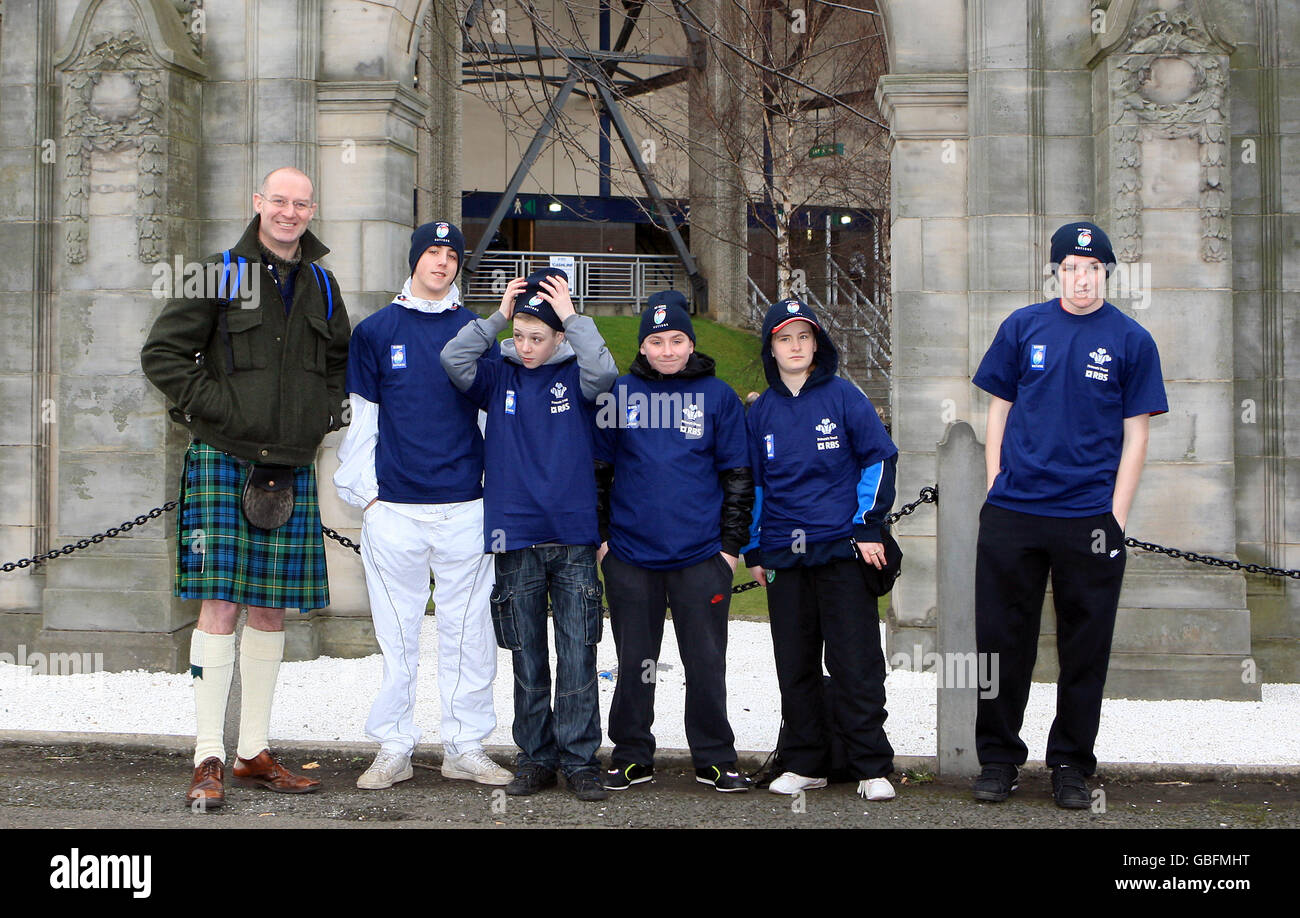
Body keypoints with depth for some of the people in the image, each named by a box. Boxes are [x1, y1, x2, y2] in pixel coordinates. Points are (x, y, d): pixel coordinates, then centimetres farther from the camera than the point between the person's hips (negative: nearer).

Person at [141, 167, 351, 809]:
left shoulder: (322, 286, 13)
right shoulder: (222, 275, -1)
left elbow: (343, 362, 27)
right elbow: (161, 353, -2)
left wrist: (327, 412, 10)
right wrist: (214, 406, -10)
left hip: (292, 468, 5)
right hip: (223, 461, -5)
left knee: (270, 611, 8)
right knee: (220, 605, -10)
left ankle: (254, 754, 16)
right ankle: (208, 760, -5)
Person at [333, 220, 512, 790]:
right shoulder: (376, 331, 7)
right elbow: (360, 419, 8)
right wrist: (363, 492, 1)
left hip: (465, 507, 1)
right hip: (394, 508, -1)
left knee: (469, 631, 4)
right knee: (396, 635, 5)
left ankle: (465, 747, 14)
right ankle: (393, 749, 14)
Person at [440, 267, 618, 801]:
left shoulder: (574, 374, 3)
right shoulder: (499, 375, 8)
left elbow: (603, 373, -18)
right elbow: (452, 360, -8)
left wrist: (571, 316, -12)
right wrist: (498, 316, -6)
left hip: (574, 539, -2)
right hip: (514, 539, 2)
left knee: (578, 655, -2)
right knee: (527, 658, 8)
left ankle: (580, 759, 5)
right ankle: (536, 757, 16)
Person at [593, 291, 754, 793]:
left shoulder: (718, 396, 4)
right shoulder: (619, 394, 5)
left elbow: (738, 475, 6)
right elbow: (598, 468, 10)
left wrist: (732, 544, 2)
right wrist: (598, 535, 4)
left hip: (701, 556, -1)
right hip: (630, 554, 1)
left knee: (706, 662, 4)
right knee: (634, 662, 8)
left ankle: (715, 758, 16)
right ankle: (632, 756, 20)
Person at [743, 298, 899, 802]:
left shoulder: (843, 396, 0)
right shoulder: (760, 411, 11)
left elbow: (879, 458, 1)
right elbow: (750, 482, 18)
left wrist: (868, 526, -5)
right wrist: (753, 549, 14)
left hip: (842, 550, -4)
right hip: (783, 553, 4)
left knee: (856, 663, -4)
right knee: (795, 666, 7)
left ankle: (872, 766, 2)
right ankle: (805, 762, 17)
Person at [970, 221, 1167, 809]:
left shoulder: (1131, 341, 3)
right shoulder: (1023, 327, 6)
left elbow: (1134, 435, 2)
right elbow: (998, 412, 11)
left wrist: (1115, 517, -5)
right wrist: (997, 490, 3)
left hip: (1091, 518, -1)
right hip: (1011, 514, 1)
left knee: (1084, 649, 6)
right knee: (1002, 640, 6)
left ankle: (1071, 765, 19)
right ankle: (998, 758, 19)